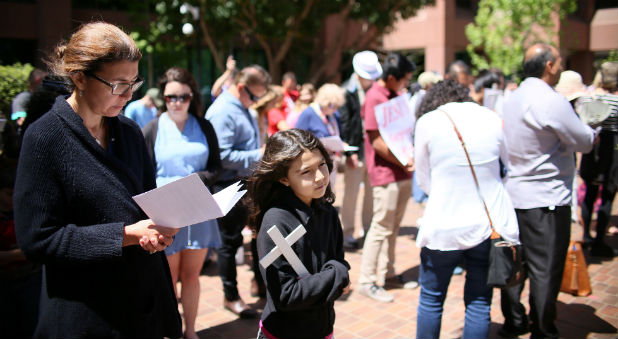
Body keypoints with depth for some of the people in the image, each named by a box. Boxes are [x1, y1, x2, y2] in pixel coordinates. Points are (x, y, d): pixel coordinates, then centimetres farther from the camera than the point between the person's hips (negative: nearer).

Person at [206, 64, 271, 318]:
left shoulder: (244, 109, 12)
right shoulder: (222, 112, -19)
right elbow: (223, 156, -25)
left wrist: (264, 153, 6)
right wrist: (258, 155, -22)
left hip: (249, 182, 9)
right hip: (230, 187, -9)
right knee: (230, 241, 5)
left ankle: (260, 280, 37)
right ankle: (231, 297, 21)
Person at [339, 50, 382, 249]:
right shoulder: (348, 91, -6)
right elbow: (343, 123, -10)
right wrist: (350, 151, -15)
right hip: (356, 149, -5)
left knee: (372, 191, 12)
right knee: (351, 192, 2)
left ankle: (368, 228, 26)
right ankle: (347, 233, 12)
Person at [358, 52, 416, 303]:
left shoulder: (394, 95, 14)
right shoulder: (374, 98, -14)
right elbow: (377, 141, -18)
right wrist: (403, 162, -15)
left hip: (402, 172, 9)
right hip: (385, 172, -9)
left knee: (394, 226, 15)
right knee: (381, 227, -4)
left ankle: (387, 272, 27)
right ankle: (367, 281, 7)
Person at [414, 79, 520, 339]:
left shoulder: (427, 122, -4)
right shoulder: (493, 119, 2)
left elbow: (424, 181, 3)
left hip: (444, 227, -2)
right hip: (490, 226, 3)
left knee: (431, 299, 15)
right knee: (479, 303, 14)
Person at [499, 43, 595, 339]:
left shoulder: (512, 99, 8)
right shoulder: (551, 101, -18)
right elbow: (584, 142, -9)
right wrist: (591, 132, 12)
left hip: (513, 194, 8)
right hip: (546, 200, -8)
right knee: (545, 270, 3)